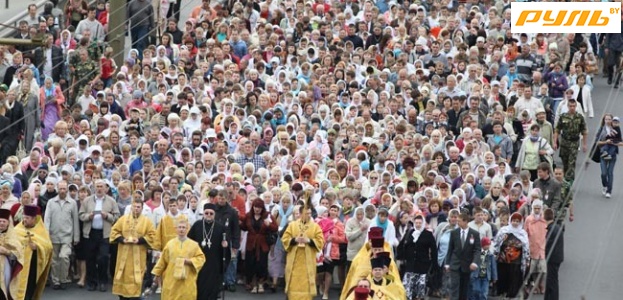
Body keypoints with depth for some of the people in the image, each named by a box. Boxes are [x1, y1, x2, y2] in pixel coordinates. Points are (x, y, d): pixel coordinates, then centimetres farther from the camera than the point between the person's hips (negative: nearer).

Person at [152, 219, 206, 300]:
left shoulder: (194, 245, 1)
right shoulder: (170, 244, 4)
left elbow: (201, 258, 1)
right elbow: (163, 260, 10)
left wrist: (190, 261, -14)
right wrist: (158, 273, 12)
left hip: (187, 280, -1)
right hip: (171, 280, 1)